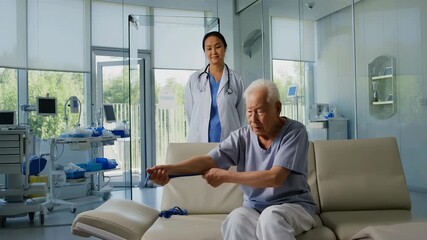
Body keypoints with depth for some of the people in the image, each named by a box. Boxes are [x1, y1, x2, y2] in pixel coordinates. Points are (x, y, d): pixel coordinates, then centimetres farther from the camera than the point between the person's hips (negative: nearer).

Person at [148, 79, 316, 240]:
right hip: (254, 208, 3)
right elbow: (209, 160, -15)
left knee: (270, 216, -36)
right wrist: (171, 169, -33)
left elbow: (275, 177, -22)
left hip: (294, 205, -2)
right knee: (237, 218, -32)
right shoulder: (242, 136, -1)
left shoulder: (295, 131, -12)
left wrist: (225, 176, -19)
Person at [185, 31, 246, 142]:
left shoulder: (236, 80, 6)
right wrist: (196, 133, 8)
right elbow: (189, 111, 12)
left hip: (229, 141, 0)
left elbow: (241, 114, 9)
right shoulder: (194, 79, 9)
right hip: (200, 141, 1)